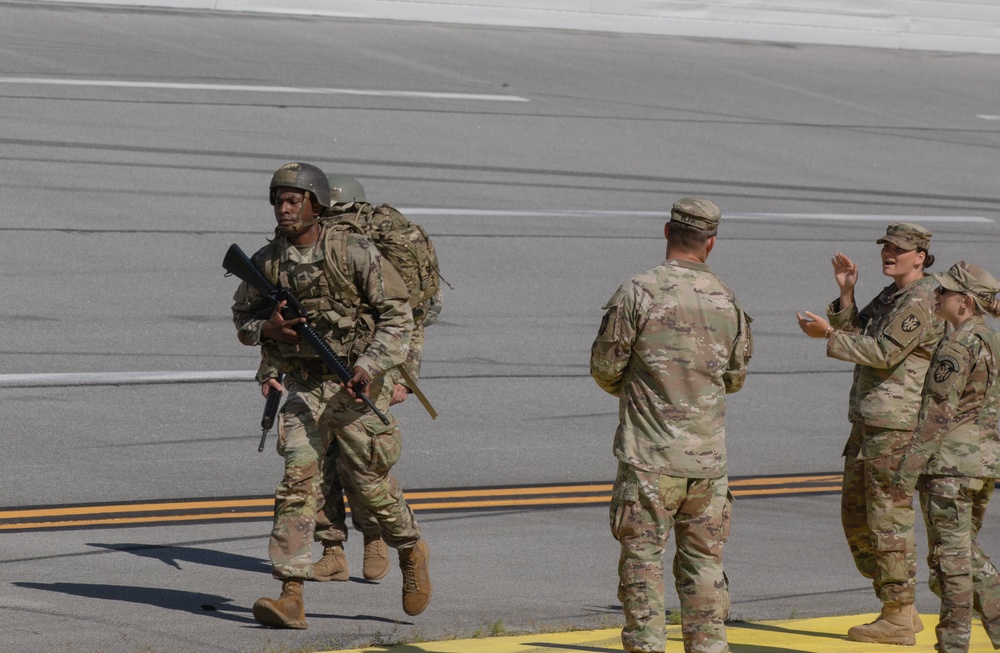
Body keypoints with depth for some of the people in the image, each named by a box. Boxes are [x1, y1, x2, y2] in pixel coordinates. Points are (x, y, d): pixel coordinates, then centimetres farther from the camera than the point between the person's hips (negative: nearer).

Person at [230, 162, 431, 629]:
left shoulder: (354, 253, -11)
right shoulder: (266, 262, 1)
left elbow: (397, 314, -8)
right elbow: (242, 316, 14)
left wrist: (370, 365, -19)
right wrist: (267, 329, -9)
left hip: (357, 386, -3)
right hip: (304, 388, 3)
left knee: (370, 483, 5)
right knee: (297, 481, -9)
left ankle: (411, 551, 34)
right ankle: (290, 597, -14)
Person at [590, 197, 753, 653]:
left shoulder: (638, 293, -10)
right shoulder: (727, 301, 4)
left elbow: (605, 367, -3)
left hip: (650, 456, -4)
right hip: (708, 457, 4)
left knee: (643, 558, 0)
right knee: (703, 561, 11)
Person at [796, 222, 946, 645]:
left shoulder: (922, 301, -13)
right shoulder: (890, 297, 19)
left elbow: (884, 352, -20)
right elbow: (854, 334, 16)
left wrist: (828, 334, -16)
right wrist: (846, 292, 4)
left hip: (898, 426, -11)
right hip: (869, 421, 11)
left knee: (888, 519, -8)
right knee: (855, 516, 12)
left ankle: (899, 618, -3)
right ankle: (901, 610, 17)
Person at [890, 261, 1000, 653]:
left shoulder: (957, 346, -16)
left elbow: (937, 414, -18)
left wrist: (907, 472, -15)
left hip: (951, 461, -9)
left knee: (951, 556, -2)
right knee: (968, 554, 17)